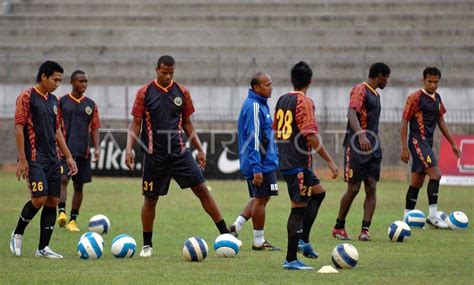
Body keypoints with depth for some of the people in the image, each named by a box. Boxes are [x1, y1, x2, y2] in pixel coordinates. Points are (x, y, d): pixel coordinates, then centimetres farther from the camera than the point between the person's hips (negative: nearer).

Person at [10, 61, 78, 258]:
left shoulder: (53, 100, 15)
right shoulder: (26, 97, -8)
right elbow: (19, 127, -11)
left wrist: (68, 157, 17)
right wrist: (22, 160, -16)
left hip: (52, 159, 8)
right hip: (34, 159, -8)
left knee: (53, 201, 2)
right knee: (39, 199, -16)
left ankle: (43, 248, 7)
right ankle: (17, 233, 7)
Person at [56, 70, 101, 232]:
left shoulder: (90, 105, 11)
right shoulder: (62, 102, 2)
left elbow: (94, 128, 10)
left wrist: (96, 148, -1)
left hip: (83, 151, 4)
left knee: (79, 186, 5)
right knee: (63, 180, -20)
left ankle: (73, 220, 12)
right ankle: (62, 213, -30)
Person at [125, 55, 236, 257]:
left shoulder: (181, 92, 5)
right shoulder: (145, 93, -2)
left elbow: (187, 124, 13)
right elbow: (135, 125, -1)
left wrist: (199, 149, 8)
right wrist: (129, 149, -13)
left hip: (179, 153, 2)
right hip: (154, 155, -2)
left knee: (202, 189, -5)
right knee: (150, 199, 4)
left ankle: (225, 234, -2)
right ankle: (147, 245, 17)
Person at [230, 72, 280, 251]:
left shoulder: (260, 104, 14)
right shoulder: (254, 107, -18)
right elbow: (253, 139, -22)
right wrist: (256, 168, -24)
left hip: (266, 161, 10)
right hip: (261, 164, -10)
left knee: (259, 198, 16)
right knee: (261, 199, -1)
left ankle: (236, 226, 12)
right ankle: (259, 242, 7)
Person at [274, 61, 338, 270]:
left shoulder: (282, 100, 11)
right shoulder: (304, 102, -14)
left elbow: (276, 131, 19)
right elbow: (311, 137, -20)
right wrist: (330, 161, -17)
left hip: (285, 161, 9)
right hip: (299, 164, -9)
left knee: (318, 192, 23)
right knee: (299, 207, -4)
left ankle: (303, 240, 16)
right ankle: (291, 259, -3)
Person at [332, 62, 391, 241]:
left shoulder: (375, 94, 19)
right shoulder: (360, 90, -10)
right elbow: (351, 113, -26)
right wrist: (361, 135, -40)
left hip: (373, 148, 8)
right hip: (357, 147, -8)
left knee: (371, 188, -3)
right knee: (353, 189, -4)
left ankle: (365, 230, -5)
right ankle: (338, 227, 11)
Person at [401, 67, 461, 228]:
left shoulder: (437, 98, 13)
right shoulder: (416, 98, -10)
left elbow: (441, 121, 22)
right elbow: (404, 121, -10)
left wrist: (453, 143, 20)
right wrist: (404, 148, -15)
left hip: (427, 142, 8)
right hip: (418, 141, -8)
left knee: (417, 182, 9)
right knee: (435, 175, -18)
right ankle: (433, 216, -18)